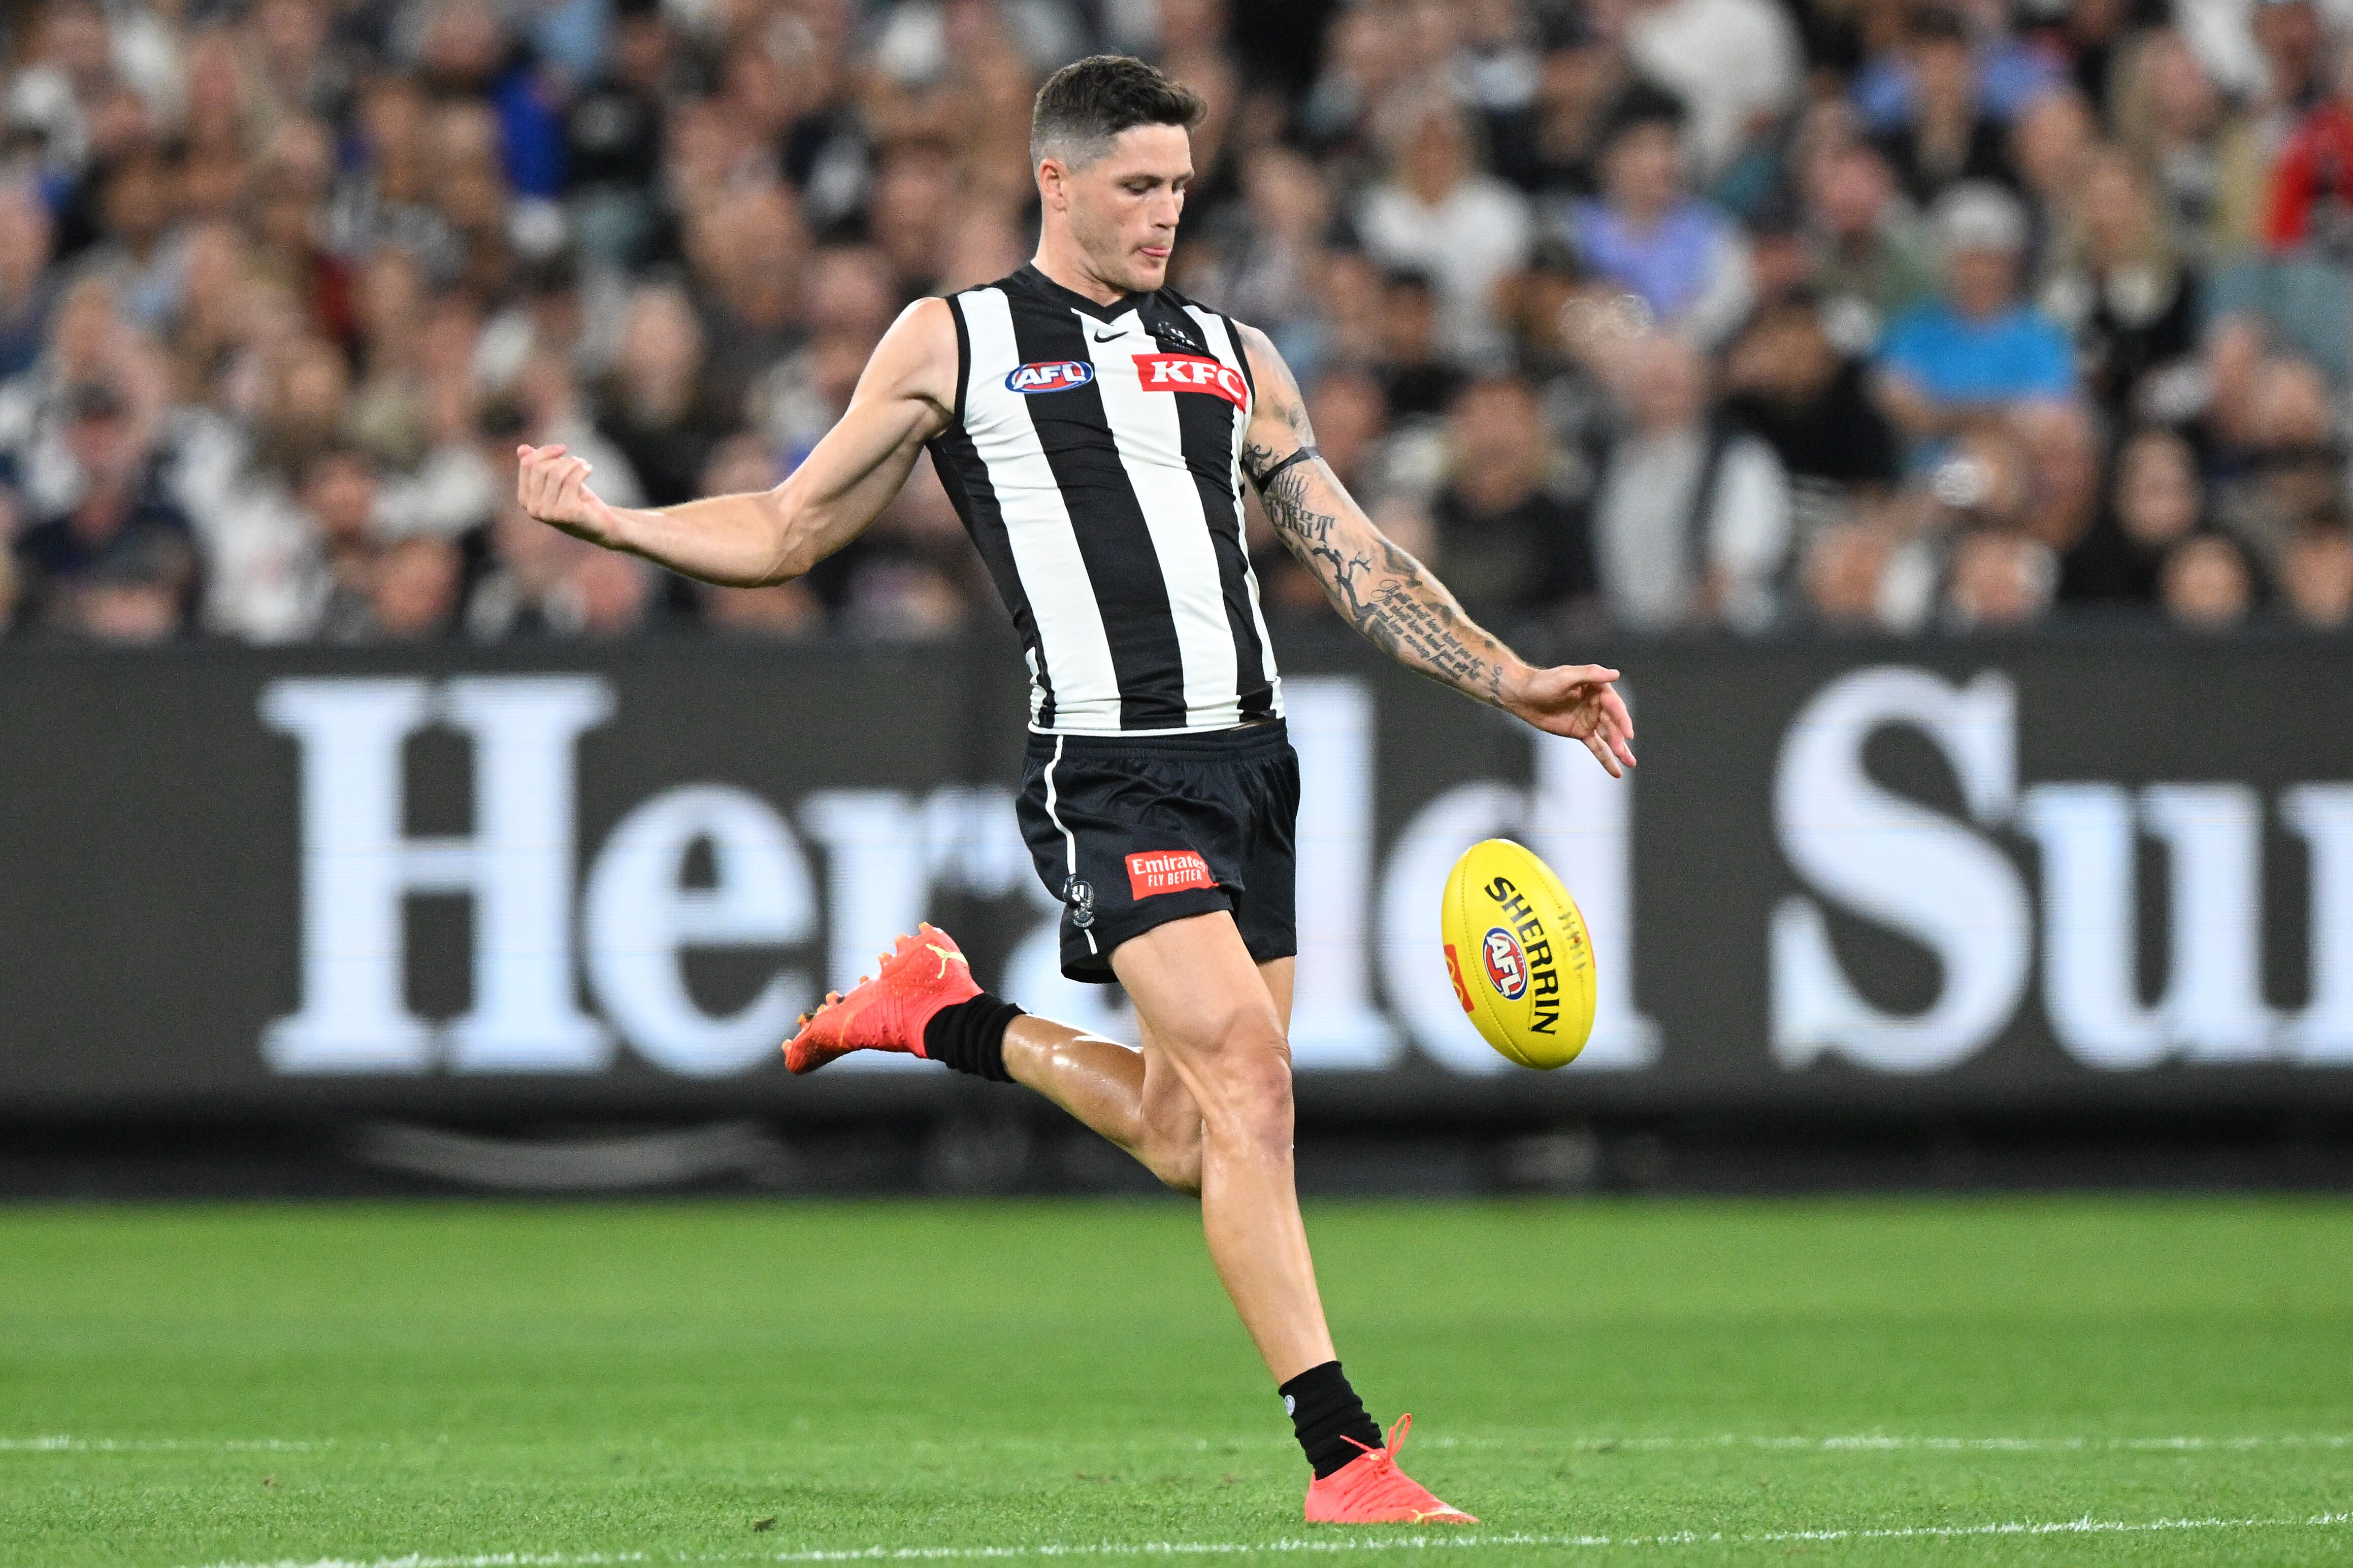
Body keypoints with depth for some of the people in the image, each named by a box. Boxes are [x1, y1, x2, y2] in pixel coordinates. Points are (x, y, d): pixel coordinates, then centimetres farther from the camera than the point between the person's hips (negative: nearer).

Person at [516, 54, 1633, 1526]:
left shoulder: (1231, 354, 20)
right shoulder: (954, 342, 8)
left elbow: (1355, 555, 20)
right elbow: (789, 530, 13)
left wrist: (1514, 682, 11)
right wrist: (610, 521, -1)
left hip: (1250, 755, 6)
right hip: (1110, 768, -6)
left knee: (1189, 1135, 7)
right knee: (1248, 1083, -17)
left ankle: (951, 1019, 32)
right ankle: (1343, 1453, -16)